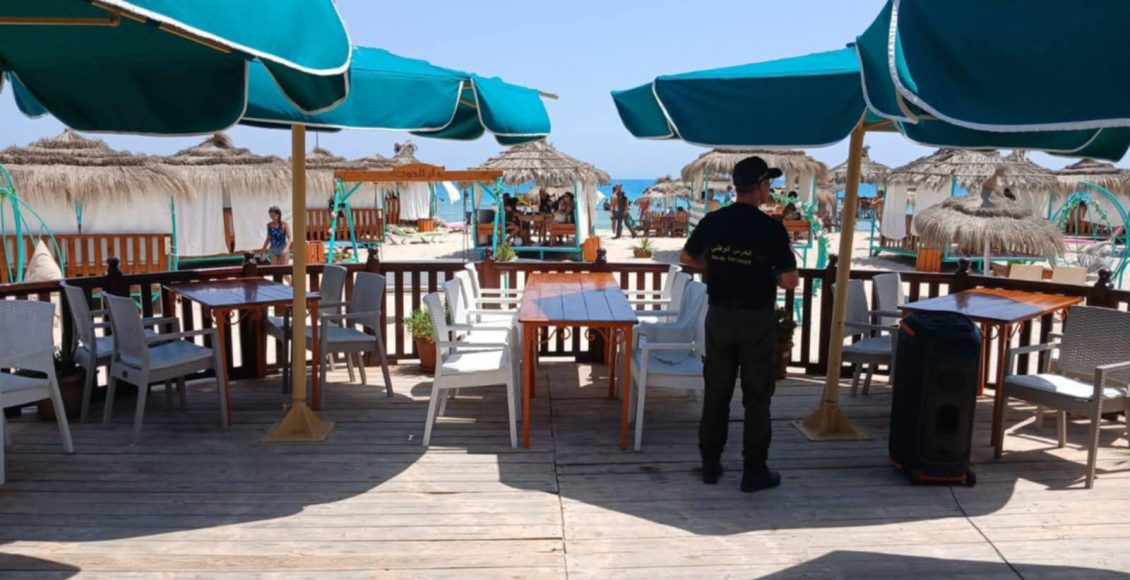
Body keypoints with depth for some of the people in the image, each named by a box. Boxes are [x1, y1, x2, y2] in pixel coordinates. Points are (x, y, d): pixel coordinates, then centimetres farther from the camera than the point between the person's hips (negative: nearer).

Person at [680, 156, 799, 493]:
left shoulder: (712, 222, -2)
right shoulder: (771, 229, -14)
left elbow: (688, 258, 13)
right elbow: (790, 281, -15)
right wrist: (770, 275, 4)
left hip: (719, 315, 4)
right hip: (757, 319, -4)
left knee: (716, 392, 13)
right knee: (757, 396, 6)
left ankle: (710, 465, 21)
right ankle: (754, 471, 12)